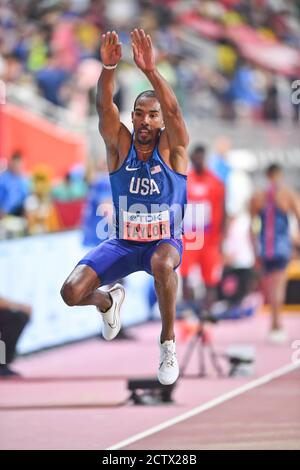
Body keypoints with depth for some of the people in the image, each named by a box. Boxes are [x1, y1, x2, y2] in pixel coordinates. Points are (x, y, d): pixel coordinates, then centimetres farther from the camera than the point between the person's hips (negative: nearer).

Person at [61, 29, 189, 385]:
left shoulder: (172, 148, -6)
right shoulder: (120, 145, -2)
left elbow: (173, 109, -25)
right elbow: (104, 107, -19)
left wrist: (150, 70, -42)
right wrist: (108, 68, -38)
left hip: (164, 240, -3)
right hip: (123, 241, 3)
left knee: (162, 264, -41)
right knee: (71, 292, -17)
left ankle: (168, 341, -17)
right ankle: (108, 303, 23)